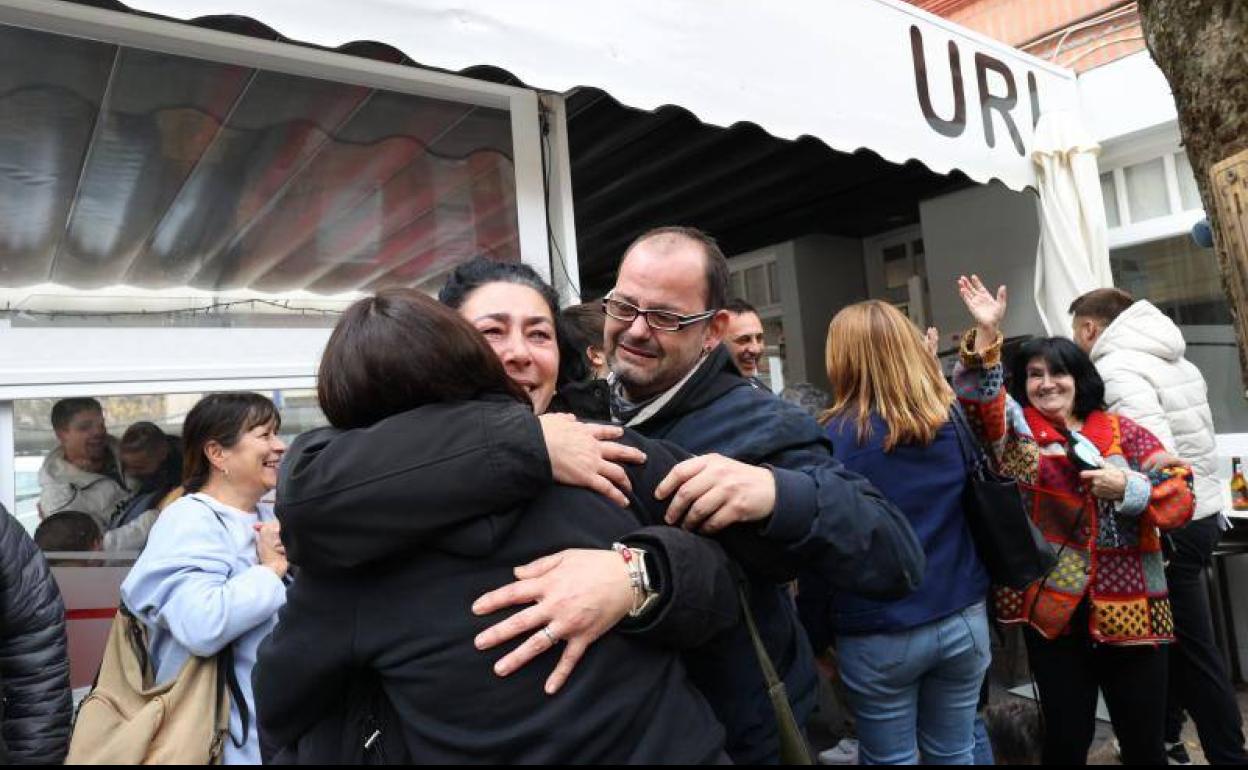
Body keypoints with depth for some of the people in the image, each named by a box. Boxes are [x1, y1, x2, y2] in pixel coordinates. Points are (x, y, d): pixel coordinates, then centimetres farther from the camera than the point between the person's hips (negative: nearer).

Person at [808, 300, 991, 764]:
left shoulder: (836, 436, -15)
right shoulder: (954, 420, -2)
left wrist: (814, 636, -2)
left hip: (879, 636, -4)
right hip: (964, 620, 4)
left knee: (891, 759, 13)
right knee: (954, 754, 19)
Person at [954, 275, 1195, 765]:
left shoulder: (1124, 432, 5)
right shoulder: (1017, 430, 2)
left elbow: (1182, 499, 1)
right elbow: (978, 399, -18)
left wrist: (1130, 488, -16)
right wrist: (986, 334, -28)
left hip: (1130, 611, 2)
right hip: (1052, 610, -1)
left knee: (1144, 741, 14)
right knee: (1066, 739, 12)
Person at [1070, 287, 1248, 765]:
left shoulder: (1116, 368, -17)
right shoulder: (1172, 359, 13)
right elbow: (1187, 442, 16)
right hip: (1202, 513, 10)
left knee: (1193, 652, 3)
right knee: (1174, 642, 19)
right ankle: (1165, 740, 33)